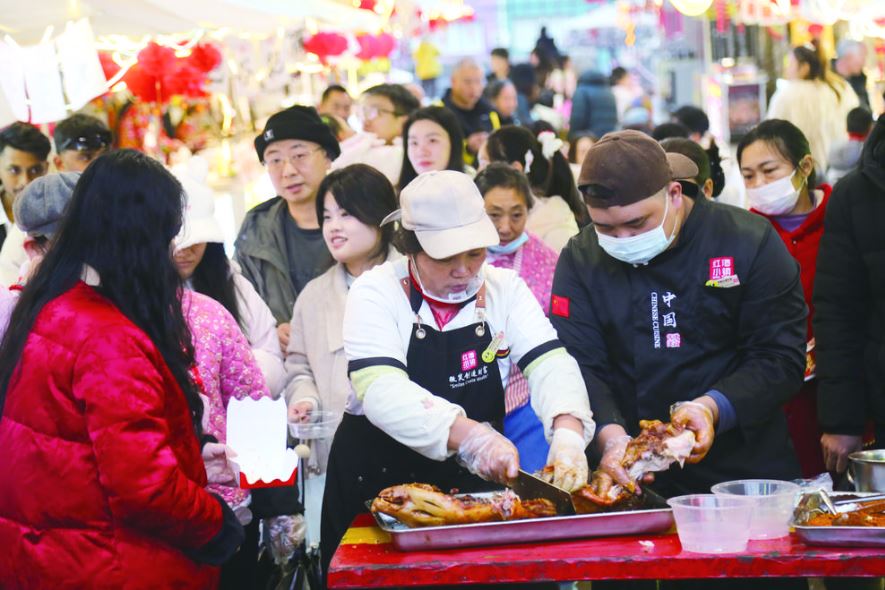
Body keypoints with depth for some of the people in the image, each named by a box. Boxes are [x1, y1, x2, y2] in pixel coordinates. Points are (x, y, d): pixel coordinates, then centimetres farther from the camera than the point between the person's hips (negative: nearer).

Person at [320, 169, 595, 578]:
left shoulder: (505, 288, 2)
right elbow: (382, 392, -24)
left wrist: (567, 431, -31)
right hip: (378, 479, -2)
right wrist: (469, 435, -38)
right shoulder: (375, 293, -9)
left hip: (476, 482, 3)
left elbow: (550, 364, -9)